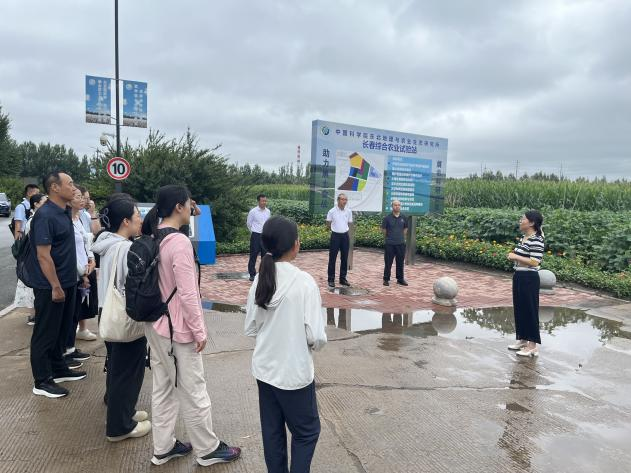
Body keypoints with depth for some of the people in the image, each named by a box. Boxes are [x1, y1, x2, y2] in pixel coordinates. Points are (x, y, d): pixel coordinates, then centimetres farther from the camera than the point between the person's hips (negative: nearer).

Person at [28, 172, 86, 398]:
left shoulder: (65, 211, 7)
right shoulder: (45, 215, -19)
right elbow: (43, 255, -22)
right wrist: (55, 286, -21)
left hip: (67, 282, 9)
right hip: (50, 286, -9)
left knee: (61, 330, 18)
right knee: (46, 333, 3)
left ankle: (59, 369, 33)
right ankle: (42, 382, 15)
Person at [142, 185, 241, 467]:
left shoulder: (152, 240, 4)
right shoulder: (179, 242, -22)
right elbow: (187, 294, -23)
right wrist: (199, 331, -14)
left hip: (155, 325, 9)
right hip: (177, 328, -9)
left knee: (163, 388, 19)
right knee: (193, 391, 7)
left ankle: (163, 448, 33)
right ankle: (208, 450, 23)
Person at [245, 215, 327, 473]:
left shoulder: (260, 279, -4)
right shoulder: (304, 281, -19)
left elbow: (250, 329, 3)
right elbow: (316, 337, -18)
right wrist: (317, 342, 3)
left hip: (264, 369, 5)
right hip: (294, 372, -5)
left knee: (272, 432, 19)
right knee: (307, 431, 16)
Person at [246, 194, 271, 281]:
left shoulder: (268, 211, 3)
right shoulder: (253, 212, -9)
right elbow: (248, 223, 3)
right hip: (256, 236, -4)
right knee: (253, 255, 0)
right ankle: (252, 274, 9)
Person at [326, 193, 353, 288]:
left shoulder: (348, 211, 2)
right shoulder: (332, 211, -8)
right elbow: (328, 225, 3)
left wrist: (343, 229, 9)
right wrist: (335, 229, 9)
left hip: (345, 236, 4)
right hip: (335, 235, -4)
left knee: (344, 258, 9)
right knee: (332, 258, 0)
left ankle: (343, 278, 20)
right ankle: (331, 279, 7)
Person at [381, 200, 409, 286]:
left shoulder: (403, 218, 4)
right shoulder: (387, 217, -5)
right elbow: (383, 229, 5)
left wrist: (402, 237, 10)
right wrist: (389, 237, 7)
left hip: (401, 243, 3)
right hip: (390, 244, -3)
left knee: (400, 262, 10)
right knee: (388, 262, 2)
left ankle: (400, 279, 22)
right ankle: (386, 279, 13)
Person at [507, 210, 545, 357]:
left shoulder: (536, 240, -17)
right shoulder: (524, 238, 11)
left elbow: (534, 262, -24)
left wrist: (516, 257, -19)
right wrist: (513, 256, 6)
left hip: (529, 279, -9)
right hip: (519, 276, 10)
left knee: (530, 309, 0)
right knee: (519, 308, 16)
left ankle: (532, 345, 10)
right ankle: (522, 339, 29)